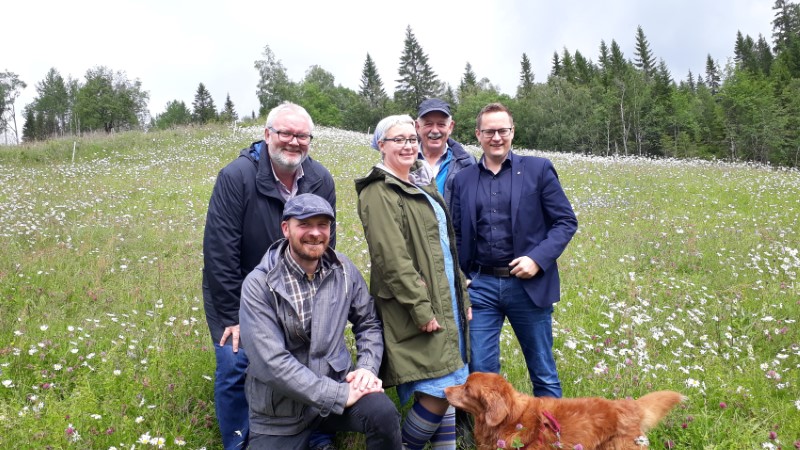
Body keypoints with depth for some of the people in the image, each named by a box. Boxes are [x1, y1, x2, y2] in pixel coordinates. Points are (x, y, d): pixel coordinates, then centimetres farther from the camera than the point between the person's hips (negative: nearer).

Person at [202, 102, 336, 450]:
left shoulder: (321, 181, -9)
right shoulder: (236, 176, -21)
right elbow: (219, 251, -21)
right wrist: (232, 316, -18)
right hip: (239, 299, -3)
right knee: (235, 368, -6)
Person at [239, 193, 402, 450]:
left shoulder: (343, 270, -3)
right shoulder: (259, 285, -16)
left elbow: (368, 323, 8)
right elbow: (273, 362, -22)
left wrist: (367, 367, -10)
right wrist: (339, 396, -23)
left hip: (335, 382, 2)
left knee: (383, 413, -24)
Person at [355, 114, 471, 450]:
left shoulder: (422, 185, 17)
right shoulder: (379, 193, -10)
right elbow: (392, 257, -18)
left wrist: (462, 294, 17)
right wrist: (420, 308, -20)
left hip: (446, 300, 9)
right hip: (418, 305, -8)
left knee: (449, 386, 11)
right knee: (438, 390, -9)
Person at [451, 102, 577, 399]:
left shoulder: (538, 169, 1)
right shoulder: (463, 179, 8)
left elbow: (566, 221, -1)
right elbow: (457, 235, 11)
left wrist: (538, 259, -14)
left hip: (529, 284, -2)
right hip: (481, 285, 2)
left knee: (543, 373, 11)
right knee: (480, 372, 7)